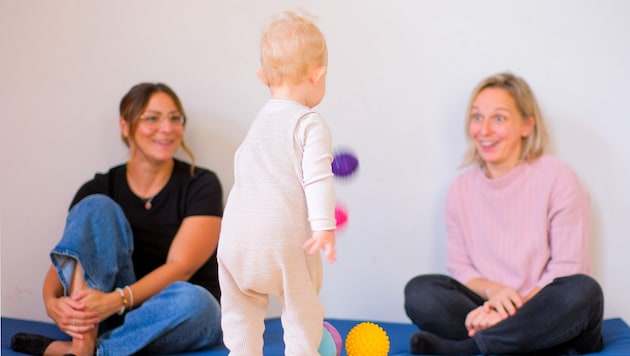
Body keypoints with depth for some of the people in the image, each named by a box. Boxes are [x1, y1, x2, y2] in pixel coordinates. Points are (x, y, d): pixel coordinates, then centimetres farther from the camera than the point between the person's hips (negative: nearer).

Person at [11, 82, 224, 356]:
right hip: (114, 314, 1)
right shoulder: (100, 189, 3)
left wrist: (116, 300, -31)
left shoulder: (201, 185, -3)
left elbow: (180, 267, -15)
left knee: (193, 300, -38)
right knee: (98, 208, -20)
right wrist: (52, 301, -30)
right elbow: (62, 264, -7)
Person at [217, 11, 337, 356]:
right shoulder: (311, 124, -5)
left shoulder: (259, 120, 16)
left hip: (237, 228, 6)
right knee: (302, 309, 10)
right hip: (285, 234, -6)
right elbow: (317, 177, -16)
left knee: (239, 310, 18)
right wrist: (324, 225, -20)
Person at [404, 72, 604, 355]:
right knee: (419, 290, -19)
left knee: (584, 290, -34)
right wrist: (491, 289, -15)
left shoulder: (557, 178, -5)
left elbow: (567, 270, -9)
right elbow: (460, 268, 8)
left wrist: (513, 309, -21)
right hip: (491, 312, 3)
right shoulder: (461, 190, 8)